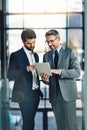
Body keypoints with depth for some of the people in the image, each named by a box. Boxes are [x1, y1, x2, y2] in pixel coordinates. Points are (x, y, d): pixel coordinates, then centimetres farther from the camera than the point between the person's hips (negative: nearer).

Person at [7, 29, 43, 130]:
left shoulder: (35, 55, 15)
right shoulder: (16, 56, -6)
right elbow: (10, 76, -12)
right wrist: (27, 69, -23)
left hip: (35, 94, 6)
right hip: (24, 95, -6)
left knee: (30, 122, 9)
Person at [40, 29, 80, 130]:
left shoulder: (70, 52, -1)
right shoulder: (46, 56, 12)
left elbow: (77, 72, -11)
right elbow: (45, 77, 13)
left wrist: (59, 71, -23)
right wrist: (45, 79, -11)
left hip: (67, 94, -4)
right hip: (54, 95, 4)